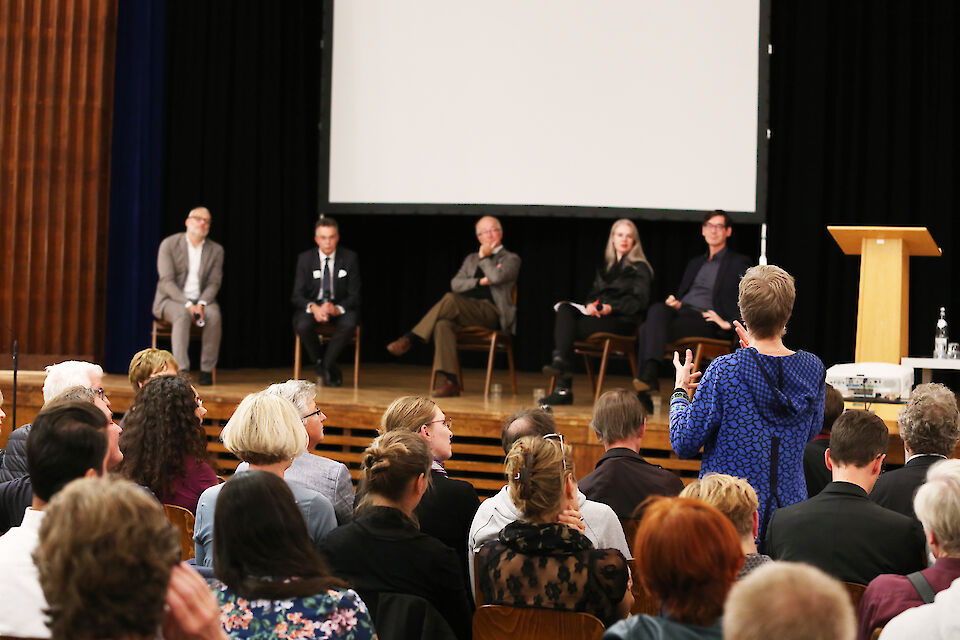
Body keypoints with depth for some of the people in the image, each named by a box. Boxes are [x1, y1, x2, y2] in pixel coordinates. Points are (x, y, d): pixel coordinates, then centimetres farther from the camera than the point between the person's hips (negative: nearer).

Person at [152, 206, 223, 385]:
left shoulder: (216, 250, 7)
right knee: (182, 314, -37)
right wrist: (187, 304, -24)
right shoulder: (169, 244, -3)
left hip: (201, 301, 3)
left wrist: (201, 303, -19)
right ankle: (181, 369, -44)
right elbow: (167, 281, -10)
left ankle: (207, 369, -26)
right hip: (171, 300, -3)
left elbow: (214, 283, 2)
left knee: (214, 315, -32)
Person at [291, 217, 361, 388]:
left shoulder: (350, 258, -3)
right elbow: (297, 295, -4)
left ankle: (326, 366, -17)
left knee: (349, 324, -35)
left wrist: (338, 308, -26)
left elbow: (354, 295, -5)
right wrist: (313, 307, -27)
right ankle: (326, 368, -11)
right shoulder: (305, 258, -1)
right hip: (312, 305, 1)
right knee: (302, 326, -33)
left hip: (340, 307, -1)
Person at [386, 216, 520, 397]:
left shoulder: (511, 259, 12)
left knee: (450, 300, -31)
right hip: (465, 313, 5)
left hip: (491, 313, -5)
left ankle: (410, 338, -27)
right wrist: (480, 281, -3)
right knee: (443, 324, -31)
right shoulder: (471, 259, 29)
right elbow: (455, 284, 12)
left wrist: (484, 257, 4)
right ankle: (451, 382, -36)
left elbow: (497, 277, -11)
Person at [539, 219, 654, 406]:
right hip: (596, 314, 6)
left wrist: (611, 308, -15)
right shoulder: (605, 266, 28)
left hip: (621, 320, -6)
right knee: (564, 310, -27)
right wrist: (590, 305, 0)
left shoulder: (639, 268, 9)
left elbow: (639, 302, -3)